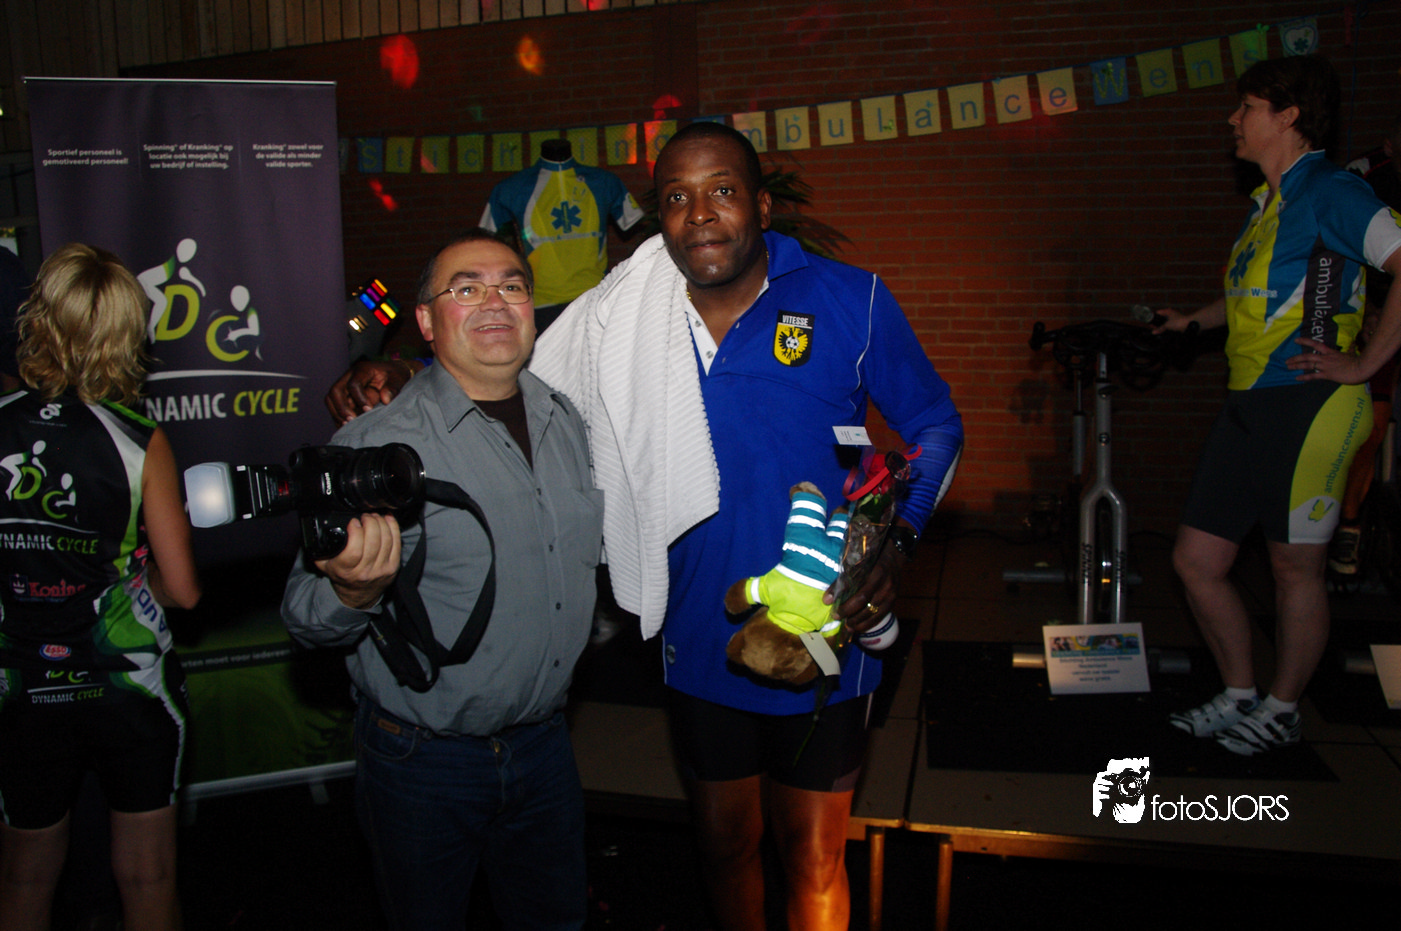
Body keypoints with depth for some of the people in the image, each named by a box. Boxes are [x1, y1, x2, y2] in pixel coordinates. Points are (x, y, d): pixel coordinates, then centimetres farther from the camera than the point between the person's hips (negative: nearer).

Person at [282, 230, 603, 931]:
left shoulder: (568, 422, 1)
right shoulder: (376, 445, -17)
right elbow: (304, 617, -18)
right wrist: (354, 590, -37)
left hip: (543, 744, 5)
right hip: (422, 761, -4)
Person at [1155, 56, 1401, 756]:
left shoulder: (1330, 192, -9)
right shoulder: (1268, 202, 19)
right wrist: (1193, 321, 32)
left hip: (1307, 407, -9)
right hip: (1247, 408, 9)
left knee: (1295, 569, 5)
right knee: (1196, 561, 8)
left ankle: (1281, 712, 21)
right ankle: (1239, 696, 24)